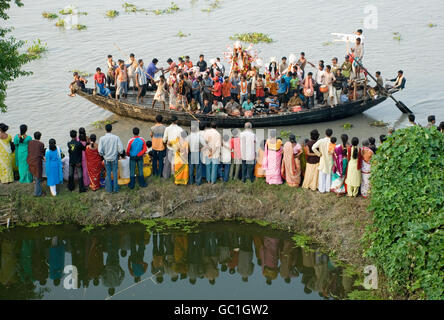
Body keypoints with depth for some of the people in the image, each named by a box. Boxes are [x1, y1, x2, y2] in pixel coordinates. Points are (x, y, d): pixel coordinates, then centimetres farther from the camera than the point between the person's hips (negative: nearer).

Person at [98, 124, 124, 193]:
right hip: (114, 158, 0)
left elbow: (100, 151, -15)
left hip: (106, 159, 0)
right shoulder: (116, 138, -14)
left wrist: (103, 155, 6)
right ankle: (115, 189, 19)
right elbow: (121, 149, -14)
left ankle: (109, 189, 21)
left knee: (108, 174, 13)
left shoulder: (102, 139, -13)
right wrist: (118, 153, 8)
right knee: (115, 173, 12)